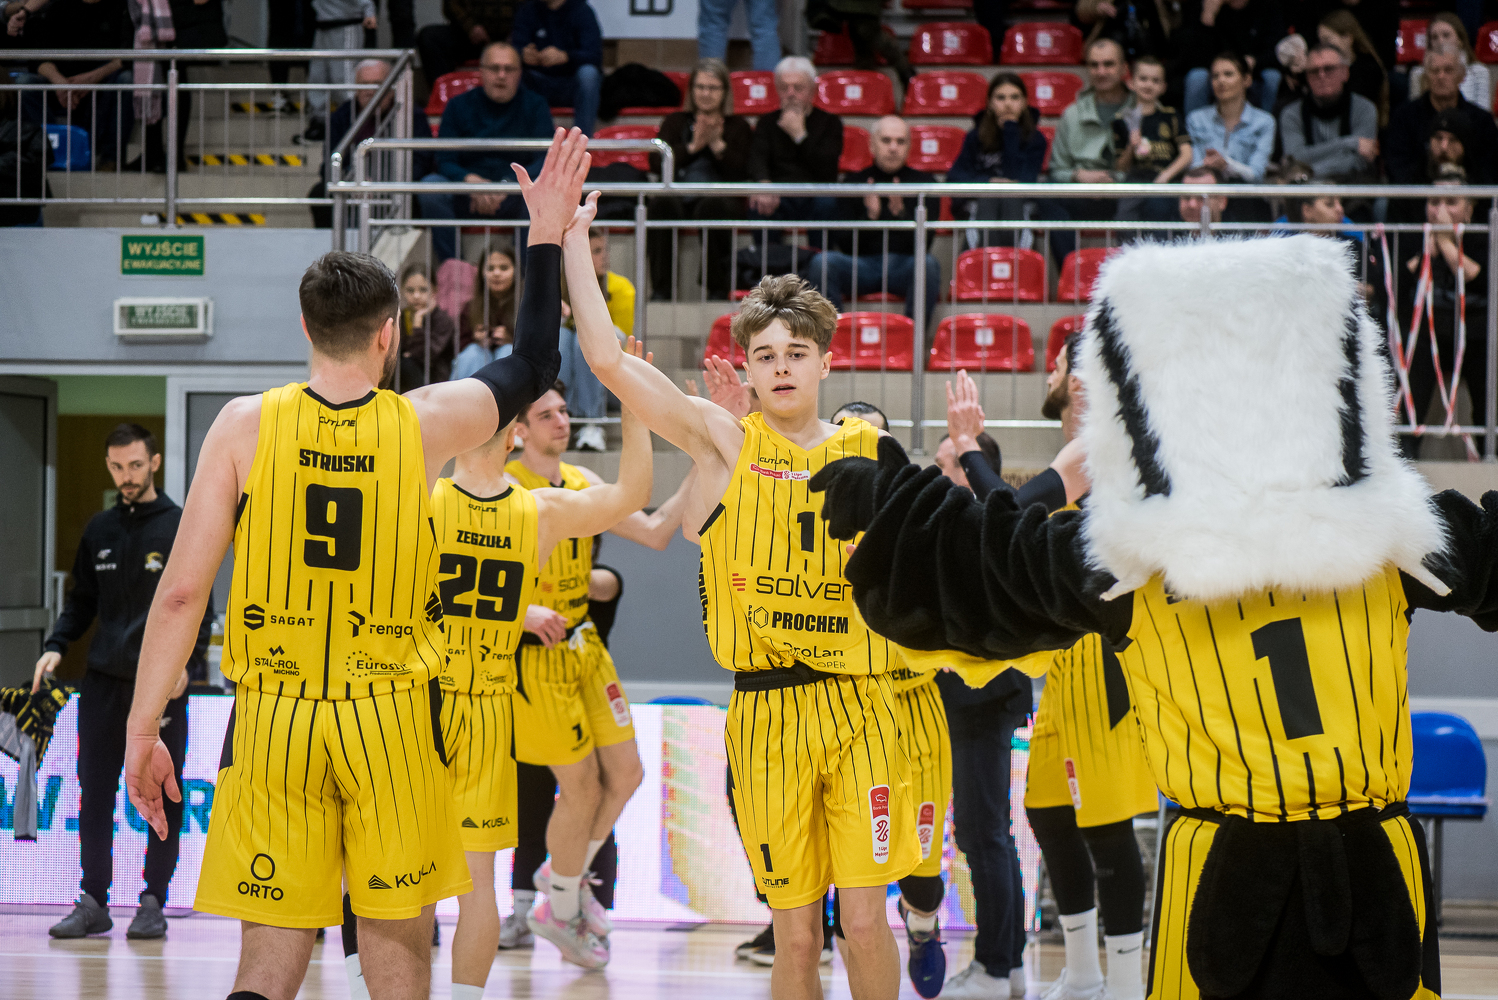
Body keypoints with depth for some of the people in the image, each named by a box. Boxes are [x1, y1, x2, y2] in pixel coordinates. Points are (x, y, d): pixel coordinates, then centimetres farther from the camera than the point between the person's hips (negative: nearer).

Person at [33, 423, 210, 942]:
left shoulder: (181, 526, 0)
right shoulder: (99, 530, 12)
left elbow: (199, 606, -2)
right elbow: (82, 602, 18)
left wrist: (187, 661, -15)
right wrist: (56, 646, 2)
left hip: (162, 684, -4)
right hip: (103, 680, 4)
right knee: (94, 797, 3)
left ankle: (153, 903, 8)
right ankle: (93, 903, 10)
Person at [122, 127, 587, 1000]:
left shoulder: (246, 426, -4)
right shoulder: (424, 425, -3)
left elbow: (183, 592, -6)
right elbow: (534, 366, 16)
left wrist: (143, 729, 1)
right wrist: (548, 236, 23)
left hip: (272, 721, 0)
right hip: (391, 720, 0)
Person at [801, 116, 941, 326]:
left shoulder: (923, 182, 10)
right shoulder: (854, 184, 12)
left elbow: (923, 242, -1)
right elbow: (844, 244, 3)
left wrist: (901, 213, -19)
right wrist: (870, 216, -14)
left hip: (904, 265, -1)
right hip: (861, 264, 1)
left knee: (927, 264, -35)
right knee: (821, 262, -28)